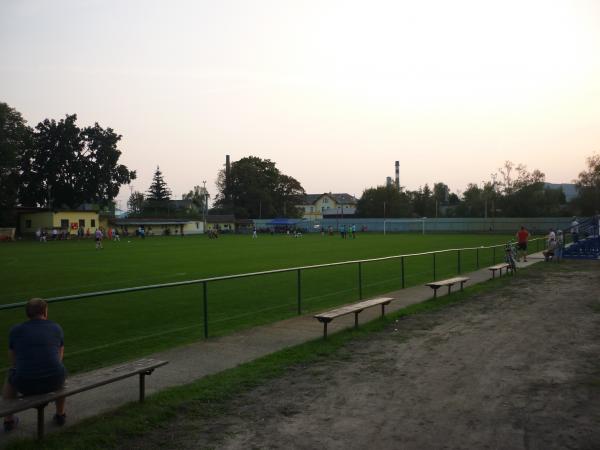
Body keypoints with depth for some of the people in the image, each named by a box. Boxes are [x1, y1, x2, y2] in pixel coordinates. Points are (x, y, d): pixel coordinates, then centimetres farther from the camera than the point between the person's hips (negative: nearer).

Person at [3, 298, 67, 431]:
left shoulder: (16, 331, 5)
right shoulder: (56, 328, 8)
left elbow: (13, 361, 18)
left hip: (26, 384, 0)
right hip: (53, 381, 0)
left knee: (10, 376, 35)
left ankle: (9, 420, 38)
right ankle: (60, 414, 40)